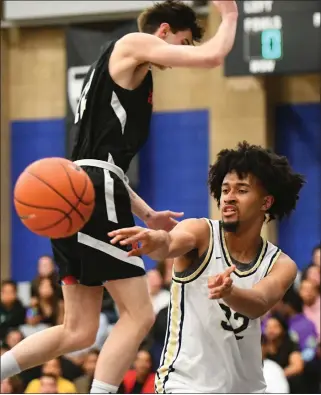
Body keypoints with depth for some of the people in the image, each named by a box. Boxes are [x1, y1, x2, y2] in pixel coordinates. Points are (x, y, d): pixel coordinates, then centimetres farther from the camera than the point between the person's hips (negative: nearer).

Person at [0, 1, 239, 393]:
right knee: (138, 315, -8)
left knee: (78, 332, 10)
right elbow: (212, 56, -10)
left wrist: (146, 214, 30)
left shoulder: (128, 76, 29)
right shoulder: (133, 44, 1)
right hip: (95, 193, -10)